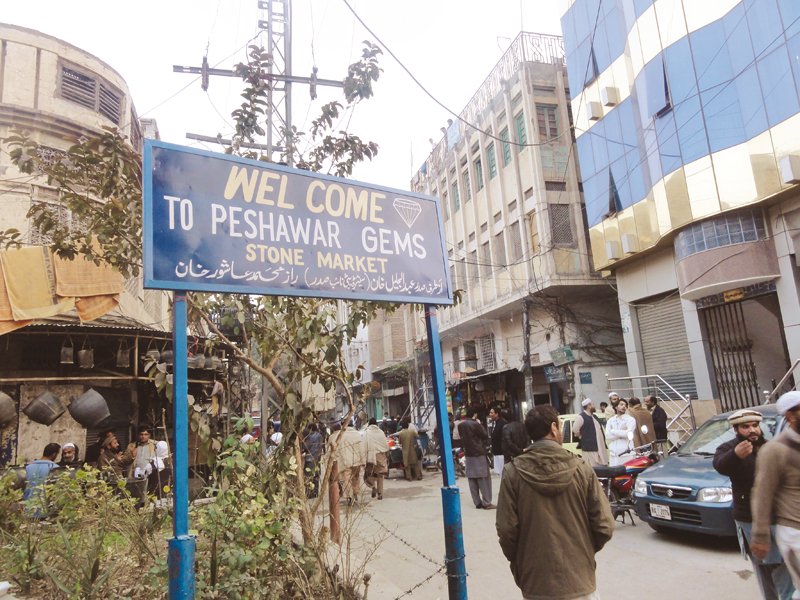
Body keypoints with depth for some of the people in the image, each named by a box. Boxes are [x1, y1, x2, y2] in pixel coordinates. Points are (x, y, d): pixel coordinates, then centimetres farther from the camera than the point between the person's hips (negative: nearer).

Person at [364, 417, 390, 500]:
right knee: (380, 475, 11)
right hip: (381, 456, 2)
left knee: (370, 473, 12)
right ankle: (380, 493, 11)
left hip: (371, 455, -2)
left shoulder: (366, 433, -3)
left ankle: (373, 487, -12)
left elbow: (365, 445, -10)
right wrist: (387, 455, 14)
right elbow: (386, 445, 5)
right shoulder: (381, 432, 4)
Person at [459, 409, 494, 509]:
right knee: (484, 479, 1)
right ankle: (487, 502, 2)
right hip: (479, 454, -6)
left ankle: (477, 502, 12)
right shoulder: (475, 424, -16)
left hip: (468, 454, 6)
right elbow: (485, 436, -6)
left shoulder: (460, 425, 4)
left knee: (472, 479, 8)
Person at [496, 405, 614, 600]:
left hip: (536, 583, 0)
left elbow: (506, 529, -11)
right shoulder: (581, 469, -9)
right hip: (579, 580, 0)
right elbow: (604, 526, -7)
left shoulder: (513, 472, -11)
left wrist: (517, 563, 7)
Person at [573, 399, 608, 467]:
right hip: (589, 449, -9)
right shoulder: (581, 417, -12)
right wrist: (583, 438, -6)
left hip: (600, 448, 9)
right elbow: (575, 430, -18)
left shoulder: (595, 417, 17)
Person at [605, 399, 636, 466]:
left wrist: (613, 431, -3)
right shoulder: (610, 420, 14)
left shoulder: (630, 419, 5)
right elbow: (608, 436, 0)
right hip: (613, 453, 3)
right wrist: (622, 434, -9)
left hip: (627, 452, -3)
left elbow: (629, 433, -12)